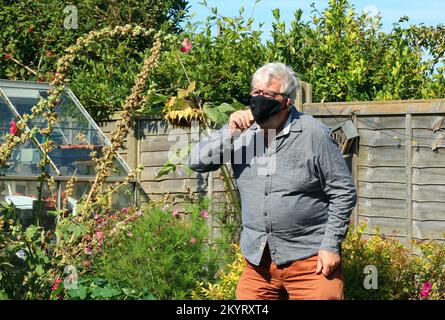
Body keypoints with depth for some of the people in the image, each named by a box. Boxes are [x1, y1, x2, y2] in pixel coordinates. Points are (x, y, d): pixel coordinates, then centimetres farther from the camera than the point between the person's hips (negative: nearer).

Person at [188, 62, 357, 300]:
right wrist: (230, 133, -13)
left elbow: (343, 193, -6)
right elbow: (197, 162, 0)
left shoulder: (314, 135, -9)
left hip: (309, 258, -4)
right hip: (258, 259, 4)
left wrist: (331, 246, -9)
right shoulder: (243, 130, 3)